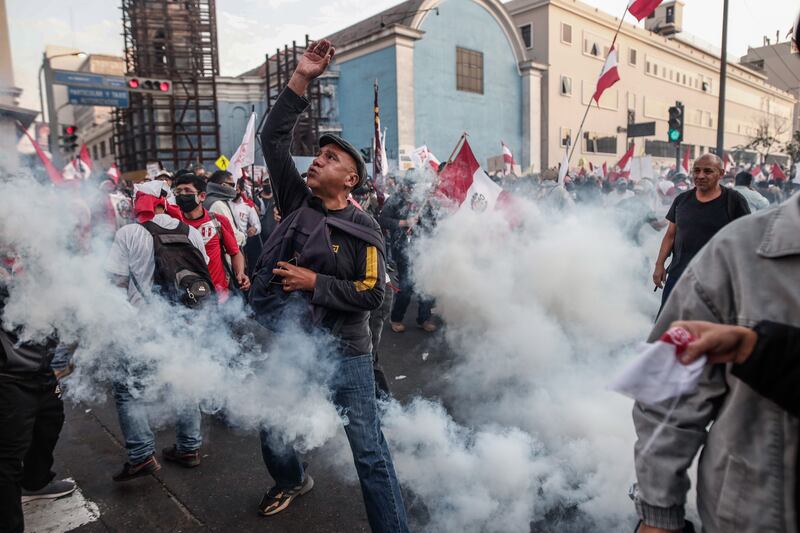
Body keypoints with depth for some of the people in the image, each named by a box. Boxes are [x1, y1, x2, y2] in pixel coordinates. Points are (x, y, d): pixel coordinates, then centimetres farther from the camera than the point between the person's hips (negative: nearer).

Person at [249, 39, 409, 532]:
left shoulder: (363, 229, -10)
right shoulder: (297, 202, 1)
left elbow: (372, 294, -14)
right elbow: (274, 139, -3)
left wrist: (315, 283, -18)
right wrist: (302, 79, -7)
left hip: (344, 352, -5)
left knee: (369, 450, 2)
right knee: (272, 438, 22)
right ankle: (293, 482, 55)